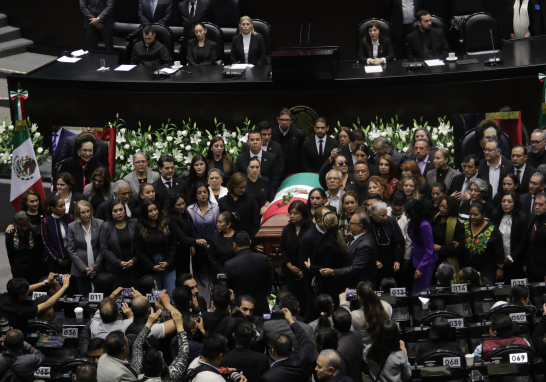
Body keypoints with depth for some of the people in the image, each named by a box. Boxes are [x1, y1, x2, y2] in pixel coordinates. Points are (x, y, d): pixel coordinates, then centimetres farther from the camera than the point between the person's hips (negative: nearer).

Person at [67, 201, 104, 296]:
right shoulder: (72, 227, 3)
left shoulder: (100, 224, 2)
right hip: (80, 272, 0)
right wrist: (84, 268, -6)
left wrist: (95, 267, -6)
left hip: (98, 269, 0)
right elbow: (71, 250, 2)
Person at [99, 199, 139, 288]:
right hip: (115, 270, -2)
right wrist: (119, 262, -11)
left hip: (133, 267, 2)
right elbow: (104, 250, -2)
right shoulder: (106, 227, 2)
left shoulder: (133, 224, 7)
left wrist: (134, 260, -8)